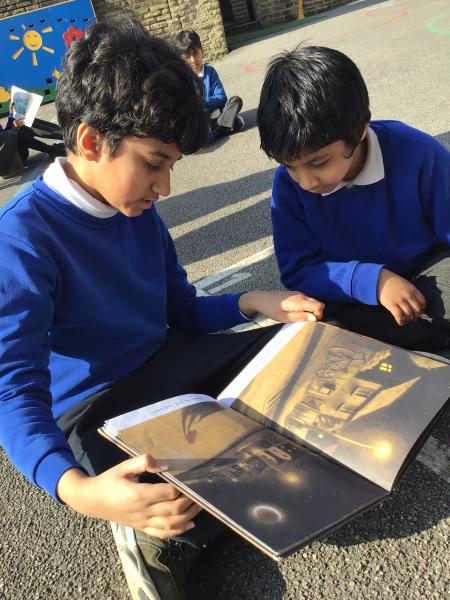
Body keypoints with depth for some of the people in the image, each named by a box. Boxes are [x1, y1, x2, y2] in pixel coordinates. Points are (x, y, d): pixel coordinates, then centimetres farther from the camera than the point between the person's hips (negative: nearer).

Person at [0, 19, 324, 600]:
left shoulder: (138, 210, 4)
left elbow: (184, 311, 13)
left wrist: (255, 303, -6)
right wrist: (76, 489, -45)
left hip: (171, 363, 8)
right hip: (96, 409, -8)